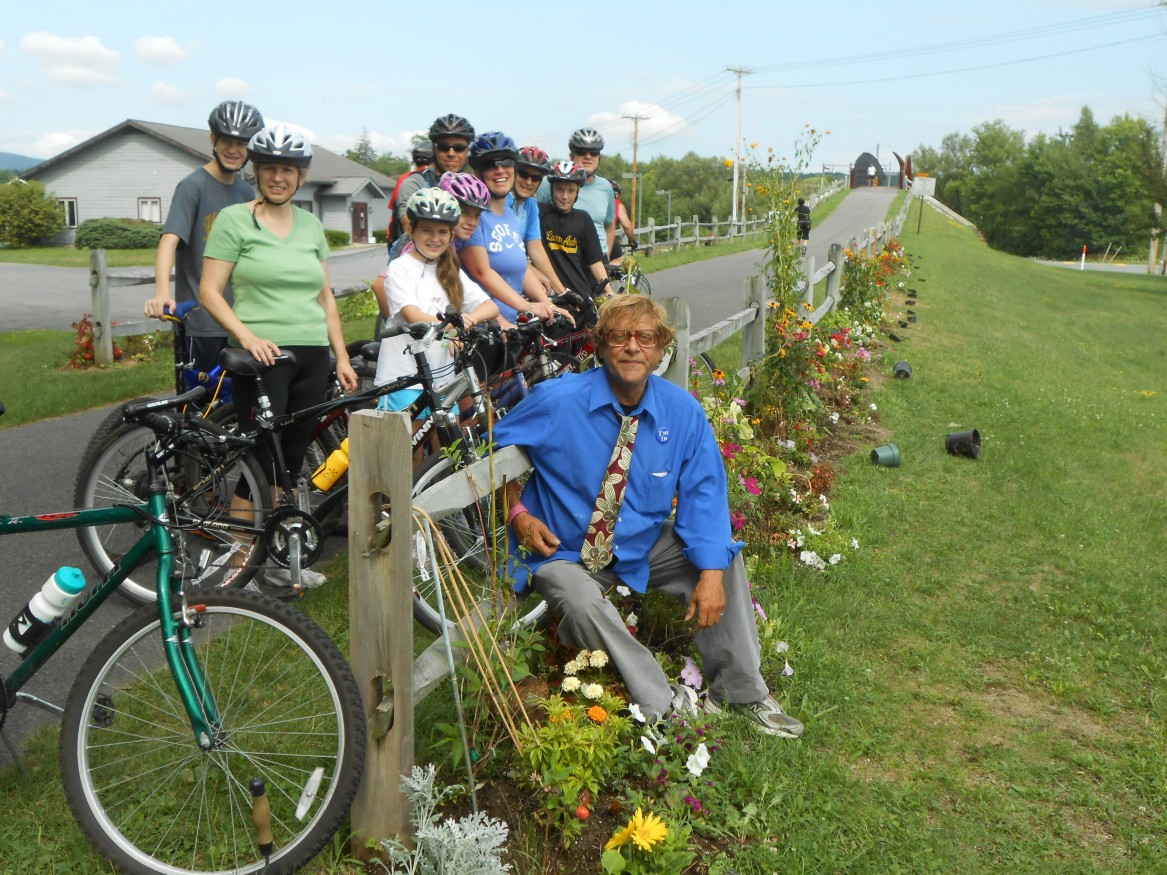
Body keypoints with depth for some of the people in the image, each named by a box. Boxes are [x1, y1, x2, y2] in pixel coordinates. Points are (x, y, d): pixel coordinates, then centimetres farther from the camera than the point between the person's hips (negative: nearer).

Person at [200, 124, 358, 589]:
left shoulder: (311, 224, 15)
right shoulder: (234, 219, 0)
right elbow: (210, 292, -5)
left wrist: (342, 356, 11)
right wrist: (247, 336, -19)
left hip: (312, 356, 5)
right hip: (263, 356, -5)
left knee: (293, 460, 10)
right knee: (260, 461, -5)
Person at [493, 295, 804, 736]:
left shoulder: (683, 412, -8)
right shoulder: (556, 401, -16)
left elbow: (704, 495, -8)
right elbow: (495, 450, -3)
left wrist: (711, 574, -21)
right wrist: (518, 514, -16)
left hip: (643, 546, 4)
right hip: (563, 551, -3)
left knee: (726, 558, -13)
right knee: (582, 604, -35)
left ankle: (740, 694, 1)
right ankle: (665, 706, -17)